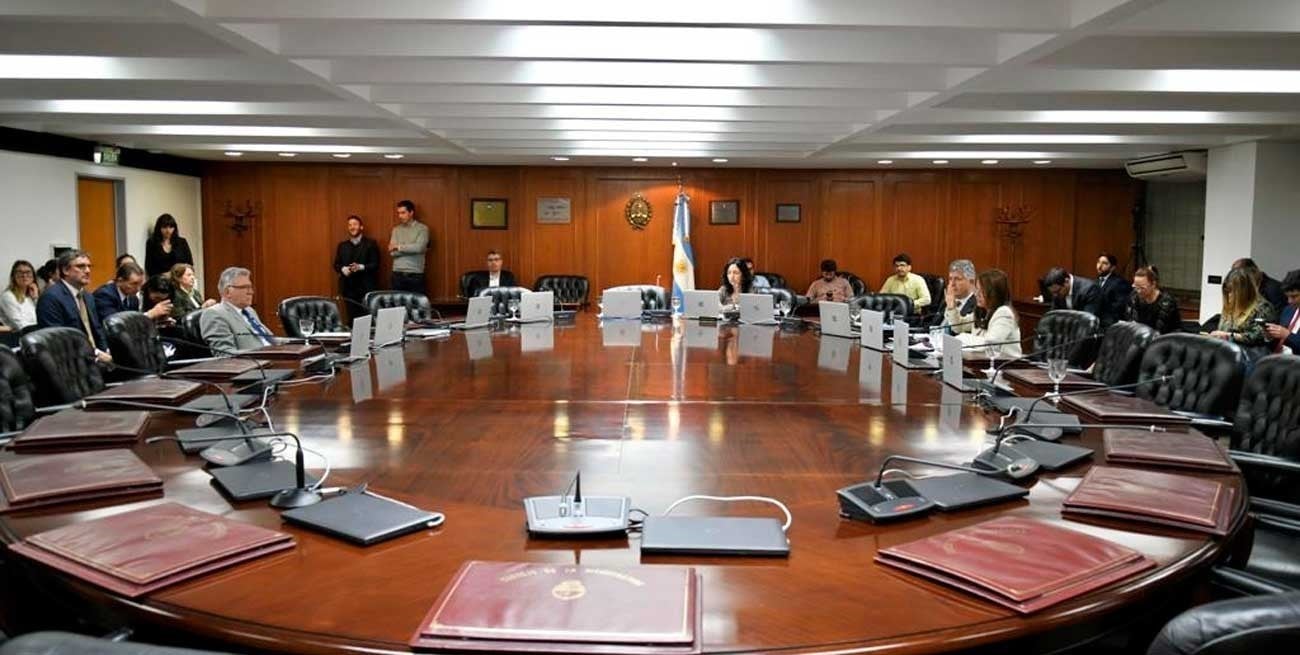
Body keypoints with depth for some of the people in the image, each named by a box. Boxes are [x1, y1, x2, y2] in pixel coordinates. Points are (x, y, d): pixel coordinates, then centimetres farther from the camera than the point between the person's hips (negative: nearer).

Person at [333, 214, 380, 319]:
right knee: (352, 317, 3)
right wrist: (343, 269, -9)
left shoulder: (371, 244, 3)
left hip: (366, 287, -3)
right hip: (348, 287, 4)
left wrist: (360, 267, -19)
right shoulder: (342, 245, 15)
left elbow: (375, 264, -3)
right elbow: (336, 264, 13)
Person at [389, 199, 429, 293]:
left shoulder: (422, 228, -1)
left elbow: (419, 247, -17)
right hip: (398, 274, 3)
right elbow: (392, 252, 0)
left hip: (415, 275, -3)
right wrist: (411, 249, -8)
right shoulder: (396, 230, 10)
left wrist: (399, 247, -8)